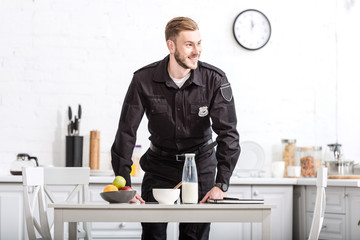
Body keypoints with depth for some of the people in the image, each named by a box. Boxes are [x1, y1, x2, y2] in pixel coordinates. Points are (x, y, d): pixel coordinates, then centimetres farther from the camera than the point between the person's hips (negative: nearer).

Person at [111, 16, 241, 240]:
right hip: (160, 164, 1)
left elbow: (228, 133, -18)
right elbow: (126, 132, -13)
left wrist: (221, 184, -27)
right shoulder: (144, 80, -14)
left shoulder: (215, 80, -16)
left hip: (200, 163, 0)